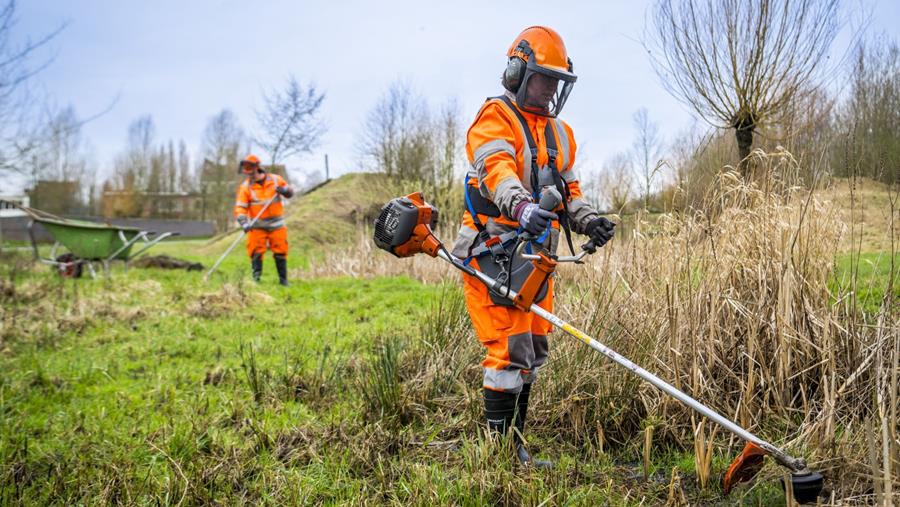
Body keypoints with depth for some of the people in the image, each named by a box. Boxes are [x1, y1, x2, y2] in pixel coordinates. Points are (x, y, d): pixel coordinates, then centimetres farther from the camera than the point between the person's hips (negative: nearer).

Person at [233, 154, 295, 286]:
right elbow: (240, 207, -10)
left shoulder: (275, 179, 0)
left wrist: (284, 190, -12)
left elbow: (290, 192, 12)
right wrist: (244, 223, -25)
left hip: (276, 224, 1)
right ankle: (256, 277, 2)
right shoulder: (245, 187, -3)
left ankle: (283, 279, 14)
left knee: (280, 251, 3)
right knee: (256, 251, -8)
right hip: (257, 226, -1)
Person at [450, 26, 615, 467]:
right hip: (495, 253, -8)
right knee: (510, 351, -11)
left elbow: (567, 190, 17)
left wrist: (587, 219, -5)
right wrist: (522, 207, -46)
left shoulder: (560, 133, 19)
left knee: (534, 351, 12)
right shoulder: (494, 120, -7)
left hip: (536, 255, 8)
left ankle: (516, 441, 25)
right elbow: (497, 170, -26)